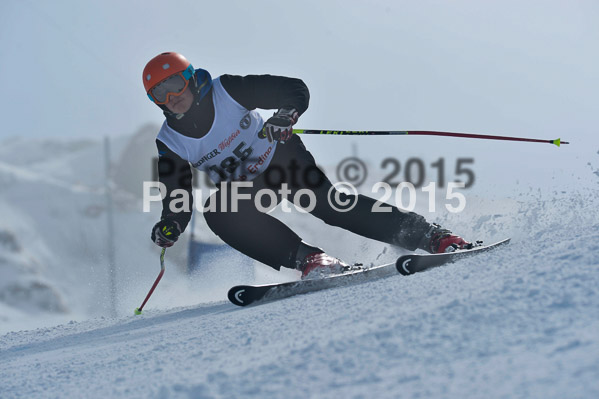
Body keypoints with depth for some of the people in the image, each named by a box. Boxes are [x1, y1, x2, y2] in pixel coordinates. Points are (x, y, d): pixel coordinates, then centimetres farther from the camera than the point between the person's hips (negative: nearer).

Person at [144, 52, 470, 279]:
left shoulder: (227, 91, -18)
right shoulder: (170, 143, -10)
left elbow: (296, 90, -18)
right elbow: (177, 198, -7)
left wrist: (286, 116, -40)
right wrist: (169, 226, -28)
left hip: (280, 156, -3)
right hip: (244, 188, 3)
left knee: (324, 202, -29)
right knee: (216, 212, -29)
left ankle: (425, 234, -28)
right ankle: (307, 259, -35)